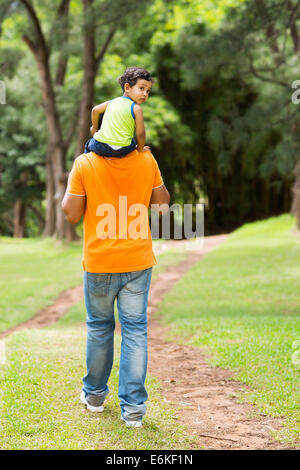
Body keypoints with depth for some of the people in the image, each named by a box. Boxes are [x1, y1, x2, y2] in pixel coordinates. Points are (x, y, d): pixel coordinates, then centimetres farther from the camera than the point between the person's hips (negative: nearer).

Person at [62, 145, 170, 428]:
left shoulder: (84, 164, -11)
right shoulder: (146, 161, -5)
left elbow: (72, 214, -7)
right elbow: (163, 203, 7)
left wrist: (69, 183, 10)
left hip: (99, 265, -1)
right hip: (138, 262, 1)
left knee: (99, 327, 17)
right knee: (135, 330, 6)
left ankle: (94, 394, 32)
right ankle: (133, 407, 5)